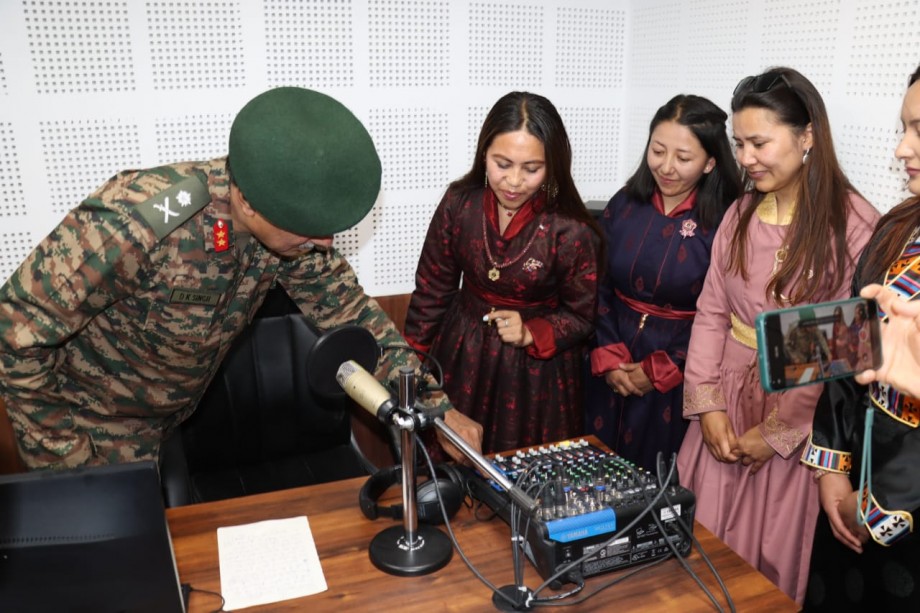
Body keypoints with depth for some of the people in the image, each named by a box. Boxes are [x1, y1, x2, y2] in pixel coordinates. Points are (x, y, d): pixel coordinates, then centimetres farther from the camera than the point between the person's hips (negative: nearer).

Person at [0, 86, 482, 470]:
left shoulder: (289, 220, -19)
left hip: (178, 416, 5)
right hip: (93, 425, -5)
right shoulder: (135, 222, -37)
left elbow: (346, 308, -10)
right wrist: (64, 457, -18)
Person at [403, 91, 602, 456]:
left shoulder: (572, 230, -21)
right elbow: (433, 288, -1)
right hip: (461, 356, 3)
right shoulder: (460, 202, -13)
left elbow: (581, 317, -6)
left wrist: (531, 334, -22)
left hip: (535, 368, -2)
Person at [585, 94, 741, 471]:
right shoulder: (624, 205, 1)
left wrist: (658, 371, -11)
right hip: (612, 373, 4)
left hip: (679, 381, -4)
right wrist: (609, 358, -9)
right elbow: (598, 288, 1)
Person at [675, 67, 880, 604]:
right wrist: (707, 404, -5)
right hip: (728, 401, 5)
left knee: (773, 560, 10)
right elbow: (711, 313, 4)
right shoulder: (740, 214, 6)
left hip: (800, 415, -5)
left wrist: (778, 431, -12)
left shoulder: (856, 226, -13)